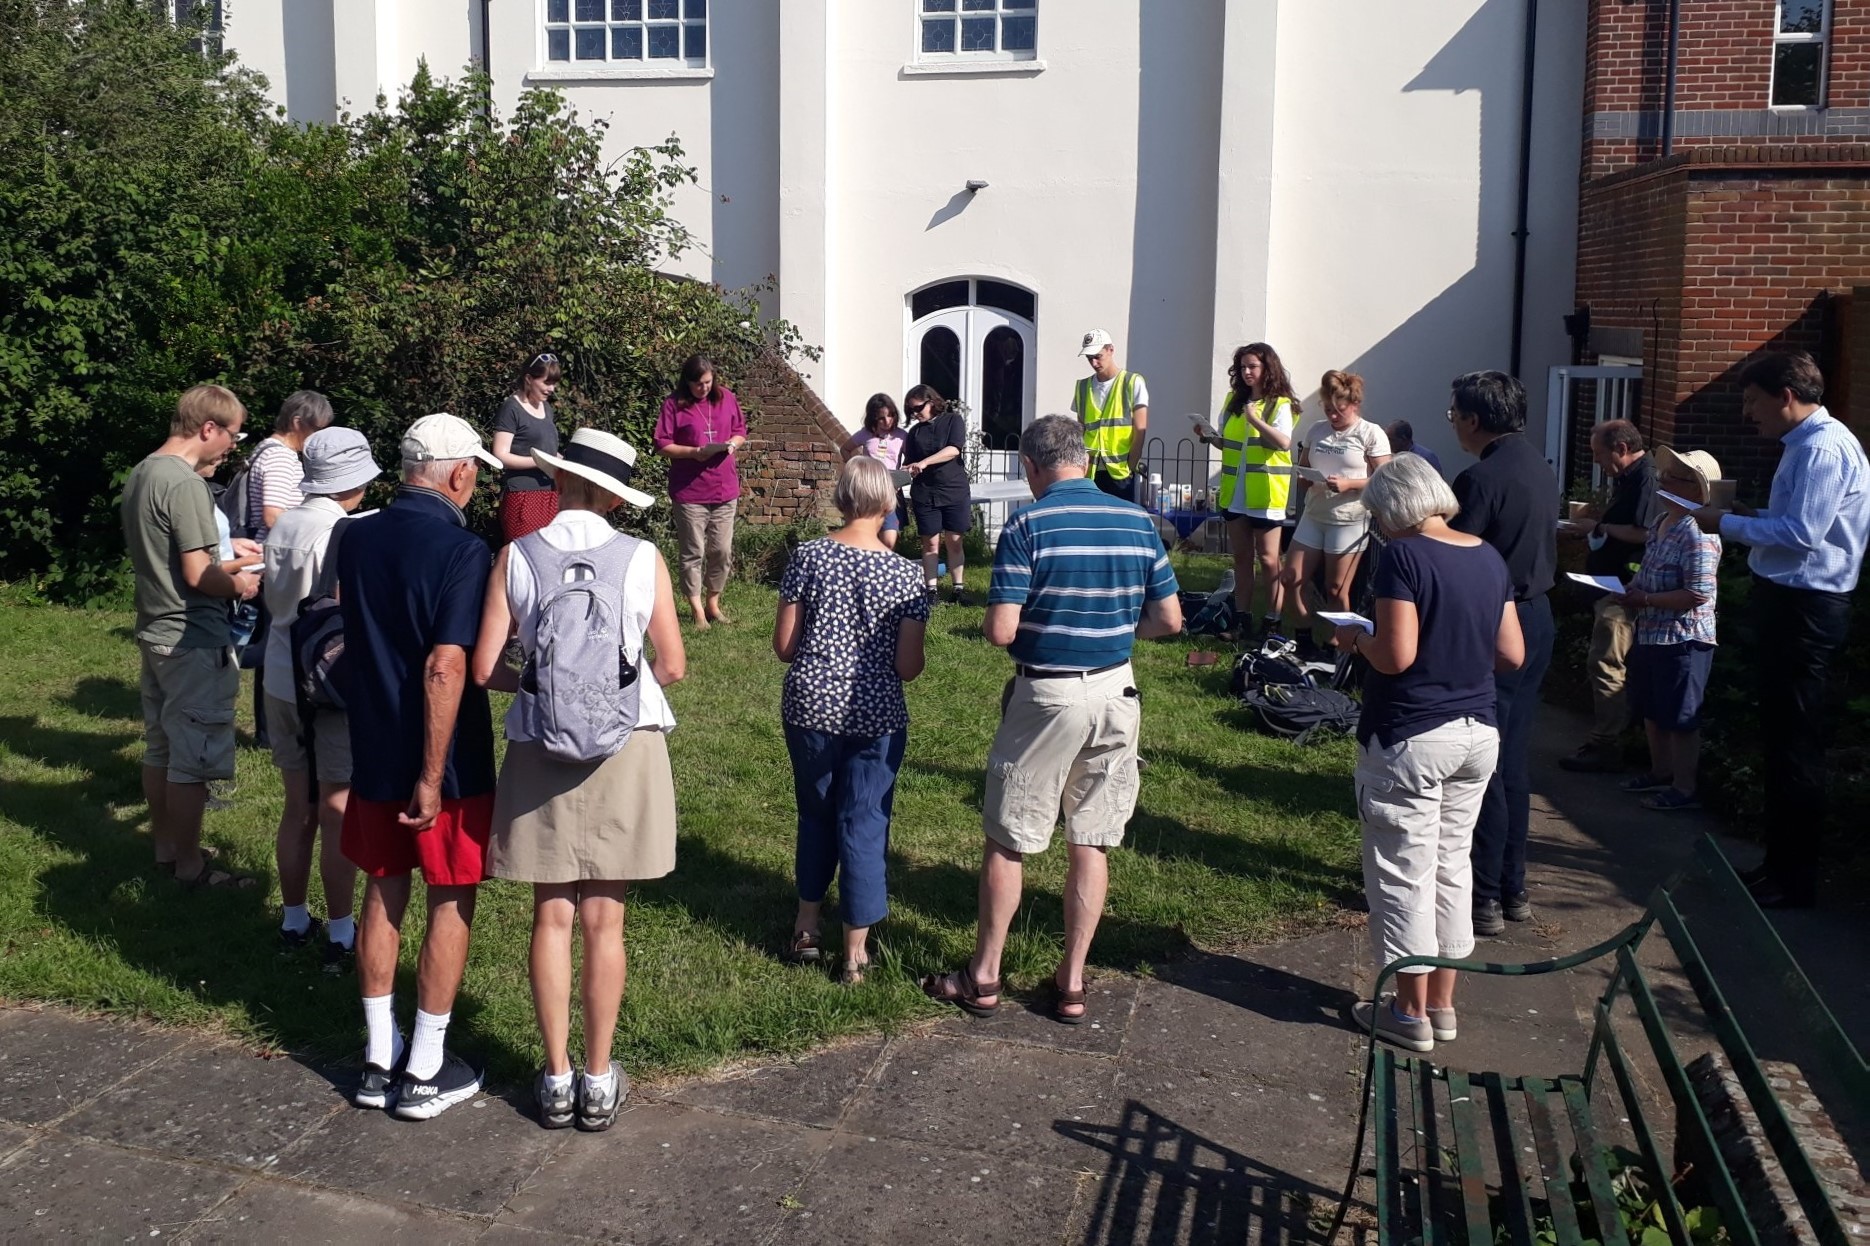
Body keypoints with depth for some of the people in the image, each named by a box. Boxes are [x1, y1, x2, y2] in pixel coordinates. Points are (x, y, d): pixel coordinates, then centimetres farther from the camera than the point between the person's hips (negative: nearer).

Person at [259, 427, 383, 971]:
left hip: (282, 679, 7)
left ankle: (294, 922, 28)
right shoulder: (340, 534, -19)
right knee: (338, 815, 2)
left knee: (298, 807, 17)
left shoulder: (283, 525, 3)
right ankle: (340, 937, 10)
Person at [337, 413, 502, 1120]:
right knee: (450, 903, 7)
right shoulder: (461, 550, -18)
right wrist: (432, 777, -21)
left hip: (372, 754, 6)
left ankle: (379, 1061, 25)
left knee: (383, 894, 16)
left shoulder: (356, 540, 2)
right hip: (445, 761, -6)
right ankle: (425, 1073, 15)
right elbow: (447, 668, -24)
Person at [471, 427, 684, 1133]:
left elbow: (484, 668, -7)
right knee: (604, 922, 9)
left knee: (552, 918, 11)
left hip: (541, 754, 0)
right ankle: (599, 1082, 20)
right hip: (624, 751, 0)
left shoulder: (516, 558, -7)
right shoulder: (642, 560, -8)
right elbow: (671, 667, -3)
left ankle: (556, 1080, 21)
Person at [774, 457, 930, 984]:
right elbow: (908, 667, -9)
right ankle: (855, 954, 17)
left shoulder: (808, 557, -5)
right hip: (875, 716, -2)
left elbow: (783, 645, -3)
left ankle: (806, 929, 33)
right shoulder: (904, 574, -8)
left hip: (810, 707, 2)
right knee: (864, 826, 8)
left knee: (815, 815, 21)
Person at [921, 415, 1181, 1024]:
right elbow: (1168, 619, 4)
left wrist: (993, 618, 4)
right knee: (1091, 843, 12)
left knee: (1007, 841, 10)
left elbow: (1001, 631, -18)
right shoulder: (1138, 522, 1)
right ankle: (1072, 983, 20)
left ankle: (983, 976, 21)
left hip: (1047, 695, -4)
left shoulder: (1027, 526, -13)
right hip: (1116, 690, 4)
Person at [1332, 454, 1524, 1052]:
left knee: (1405, 873, 4)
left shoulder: (1403, 556, -16)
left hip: (1410, 739, -7)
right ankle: (1443, 1004, 26)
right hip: (1478, 734, 7)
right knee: (1452, 866, 16)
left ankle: (1411, 1013, 14)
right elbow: (1512, 654, 8)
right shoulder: (1489, 559, 5)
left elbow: (1396, 655, -23)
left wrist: (1356, 638, -4)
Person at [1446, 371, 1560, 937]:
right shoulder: (1540, 468, 10)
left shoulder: (1481, 479, -19)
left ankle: (1483, 898, 3)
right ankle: (1512, 888, 23)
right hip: (1537, 618, 9)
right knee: (1513, 759, 15)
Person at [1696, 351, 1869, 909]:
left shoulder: (1823, 449, -19)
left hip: (1804, 611, -11)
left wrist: (1727, 523, -15)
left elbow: (1801, 532, -25)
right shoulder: (1806, 445, 14)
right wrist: (1748, 515, 6)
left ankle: (1794, 881, 7)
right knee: (1780, 739, 18)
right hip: (1790, 605, 11)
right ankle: (1779, 863, 29)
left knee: (1794, 748, -3)